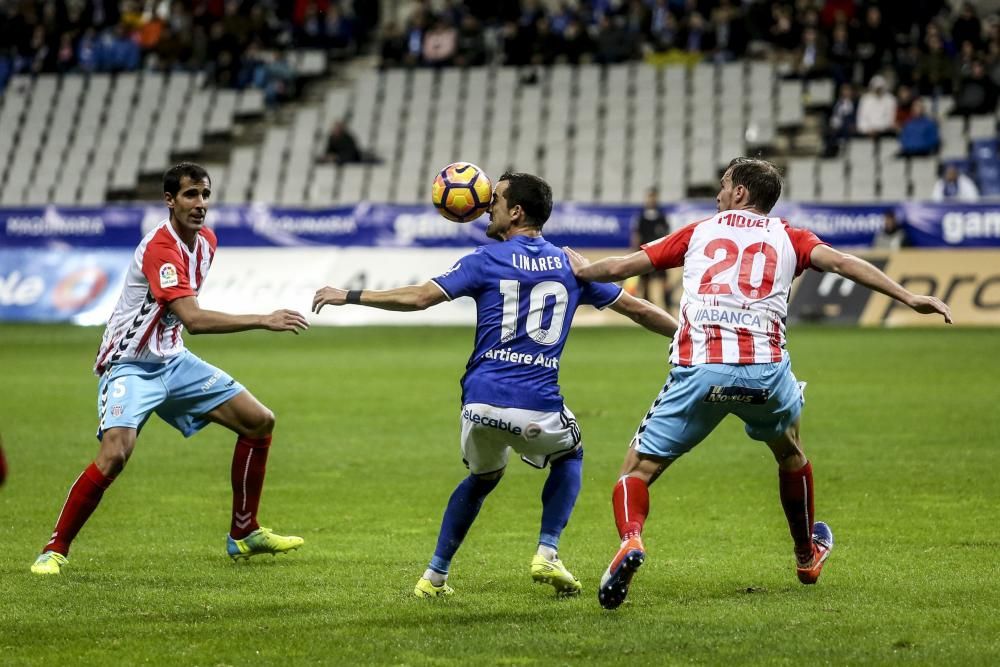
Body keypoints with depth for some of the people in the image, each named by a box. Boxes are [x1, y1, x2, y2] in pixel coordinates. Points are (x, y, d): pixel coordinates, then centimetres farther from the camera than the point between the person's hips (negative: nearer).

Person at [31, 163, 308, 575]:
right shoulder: (160, 247, -26)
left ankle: (244, 534, 17)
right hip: (129, 366, -9)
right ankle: (55, 550, -12)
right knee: (115, 453, -29)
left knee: (260, 422, 5)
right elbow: (193, 318, -37)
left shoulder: (206, 240, 3)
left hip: (172, 361, 9)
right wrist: (264, 321, -39)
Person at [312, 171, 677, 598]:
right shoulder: (570, 265, 11)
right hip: (538, 407, 0)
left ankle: (434, 576, 24)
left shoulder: (487, 260, 3)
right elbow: (637, 309, 17)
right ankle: (547, 555, 12)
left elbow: (419, 297, -4)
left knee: (483, 478, 28)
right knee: (569, 457, 31)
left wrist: (347, 296, 4)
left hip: (482, 402, 0)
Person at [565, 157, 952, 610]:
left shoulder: (699, 232, 20)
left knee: (638, 469, 7)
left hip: (699, 369, -1)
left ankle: (630, 540, -24)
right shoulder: (787, 238, 18)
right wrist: (908, 298, -4)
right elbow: (838, 261, 1)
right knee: (790, 453, 33)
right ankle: (807, 555, 48)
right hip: (765, 370, 1)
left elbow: (622, 267, 22)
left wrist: (582, 269, 42)